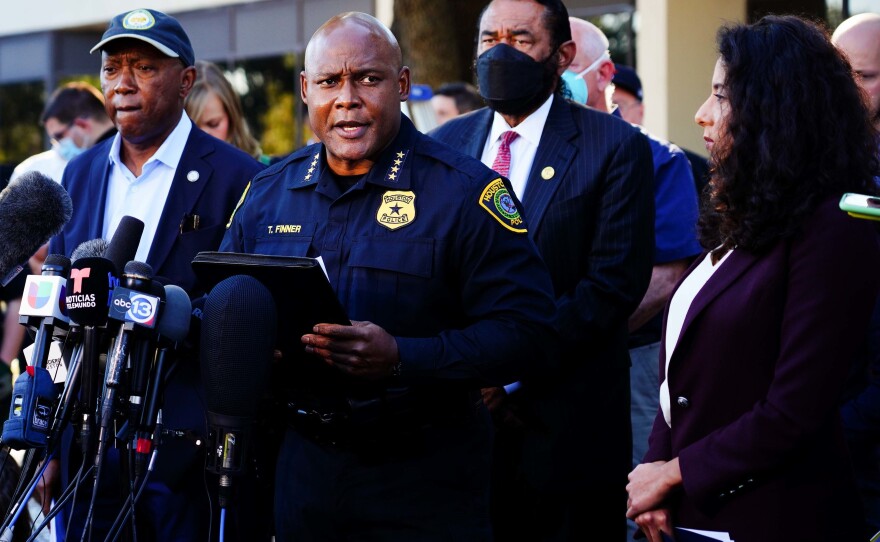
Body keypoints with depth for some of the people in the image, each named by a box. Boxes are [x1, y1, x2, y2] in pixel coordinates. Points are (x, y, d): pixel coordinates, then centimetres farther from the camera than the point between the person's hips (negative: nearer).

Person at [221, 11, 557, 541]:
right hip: (303, 466, 4)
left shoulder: (463, 189, -8)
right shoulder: (269, 193, 8)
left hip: (424, 476, -4)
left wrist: (402, 358, -26)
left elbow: (525, 327, -15)